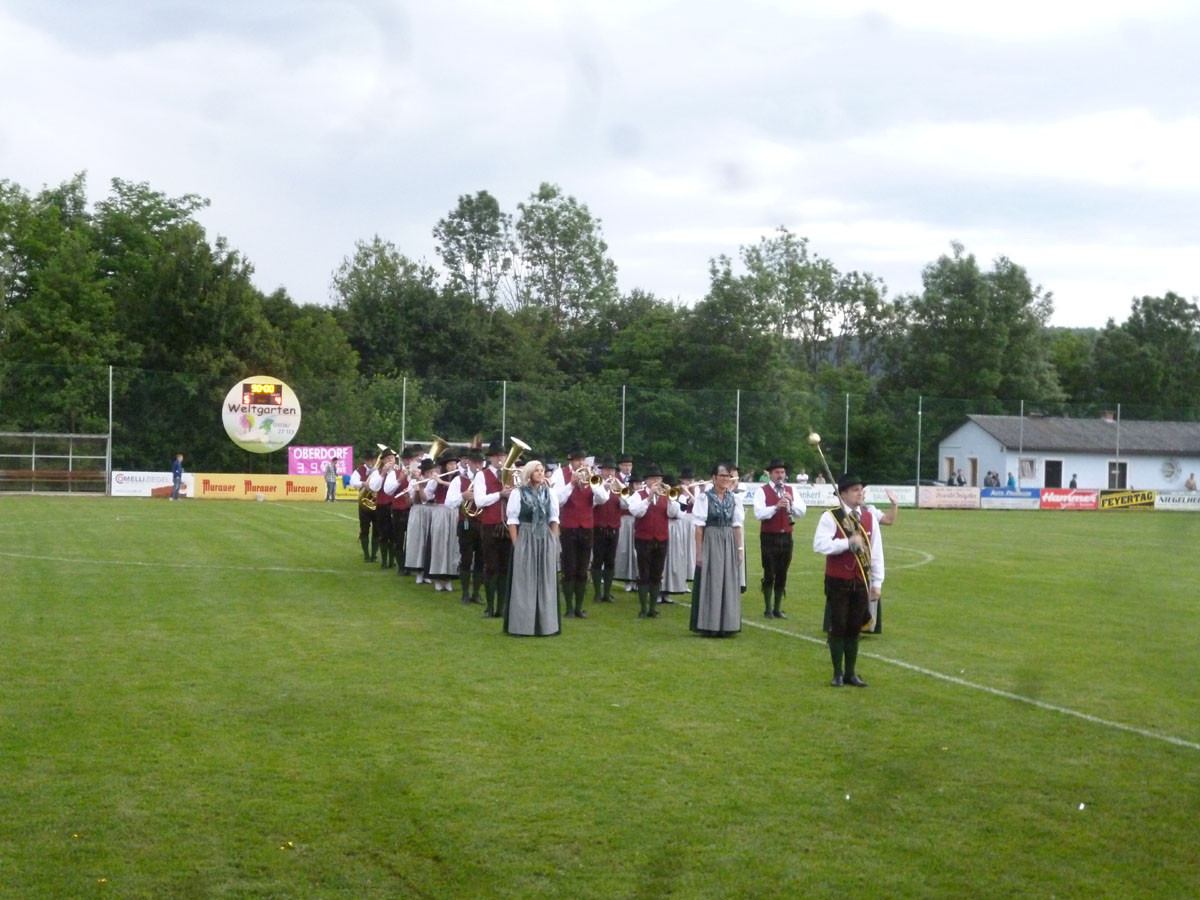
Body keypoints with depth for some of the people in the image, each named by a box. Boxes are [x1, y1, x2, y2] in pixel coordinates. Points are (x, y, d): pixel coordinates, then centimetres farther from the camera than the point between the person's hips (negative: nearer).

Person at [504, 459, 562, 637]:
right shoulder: (518, 493, -3)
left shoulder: (549, 493, 8)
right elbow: (512, 520, -4)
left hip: (546, 541, 4)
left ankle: (545, 624, 13)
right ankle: (522, 624, 3)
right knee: (524, 584, -1)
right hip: (525, 540, -4)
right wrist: (516, 544, -10)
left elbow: (554, 519, 10)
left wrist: (554, 542, 2)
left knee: (546, 583, 6)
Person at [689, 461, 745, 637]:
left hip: (729, 543, 4)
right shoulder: (704, 497, -7)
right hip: (710, 542, -4)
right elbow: (699, 527, -7)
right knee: (711, 584, -1)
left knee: (728, 584, 6)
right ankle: (708, 625, 7)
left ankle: (725, 624, 15)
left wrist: (740, 548, 4)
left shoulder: (733, 498, 6)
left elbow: (737, 526, 8)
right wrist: (699, 552, -10)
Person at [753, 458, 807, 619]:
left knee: (782, 574, 9)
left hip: (786, 537, 5)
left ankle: (778, 608, 17)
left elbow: (802, 511, 1)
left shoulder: (791, 491, 9)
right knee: (769, 574, -2)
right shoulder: (762, 491, -7)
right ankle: (768, 609, 5)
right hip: (769, 538, -5)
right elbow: (759, 513, -19)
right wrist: (776, 507, -33)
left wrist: (791, 502, -17)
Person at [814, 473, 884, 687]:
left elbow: (876, 552, 7)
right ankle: (838, 673, 12)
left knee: (855, 628, 9)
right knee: (838, 627, 2)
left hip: (861, 582, 4)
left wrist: (877, 583, 4)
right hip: (838, 582, -4)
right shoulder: (830, 517, -9)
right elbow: (819, 545, -21)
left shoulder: (869, 518, 5)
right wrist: (848, 542, -26)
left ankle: (851, 672, 19)